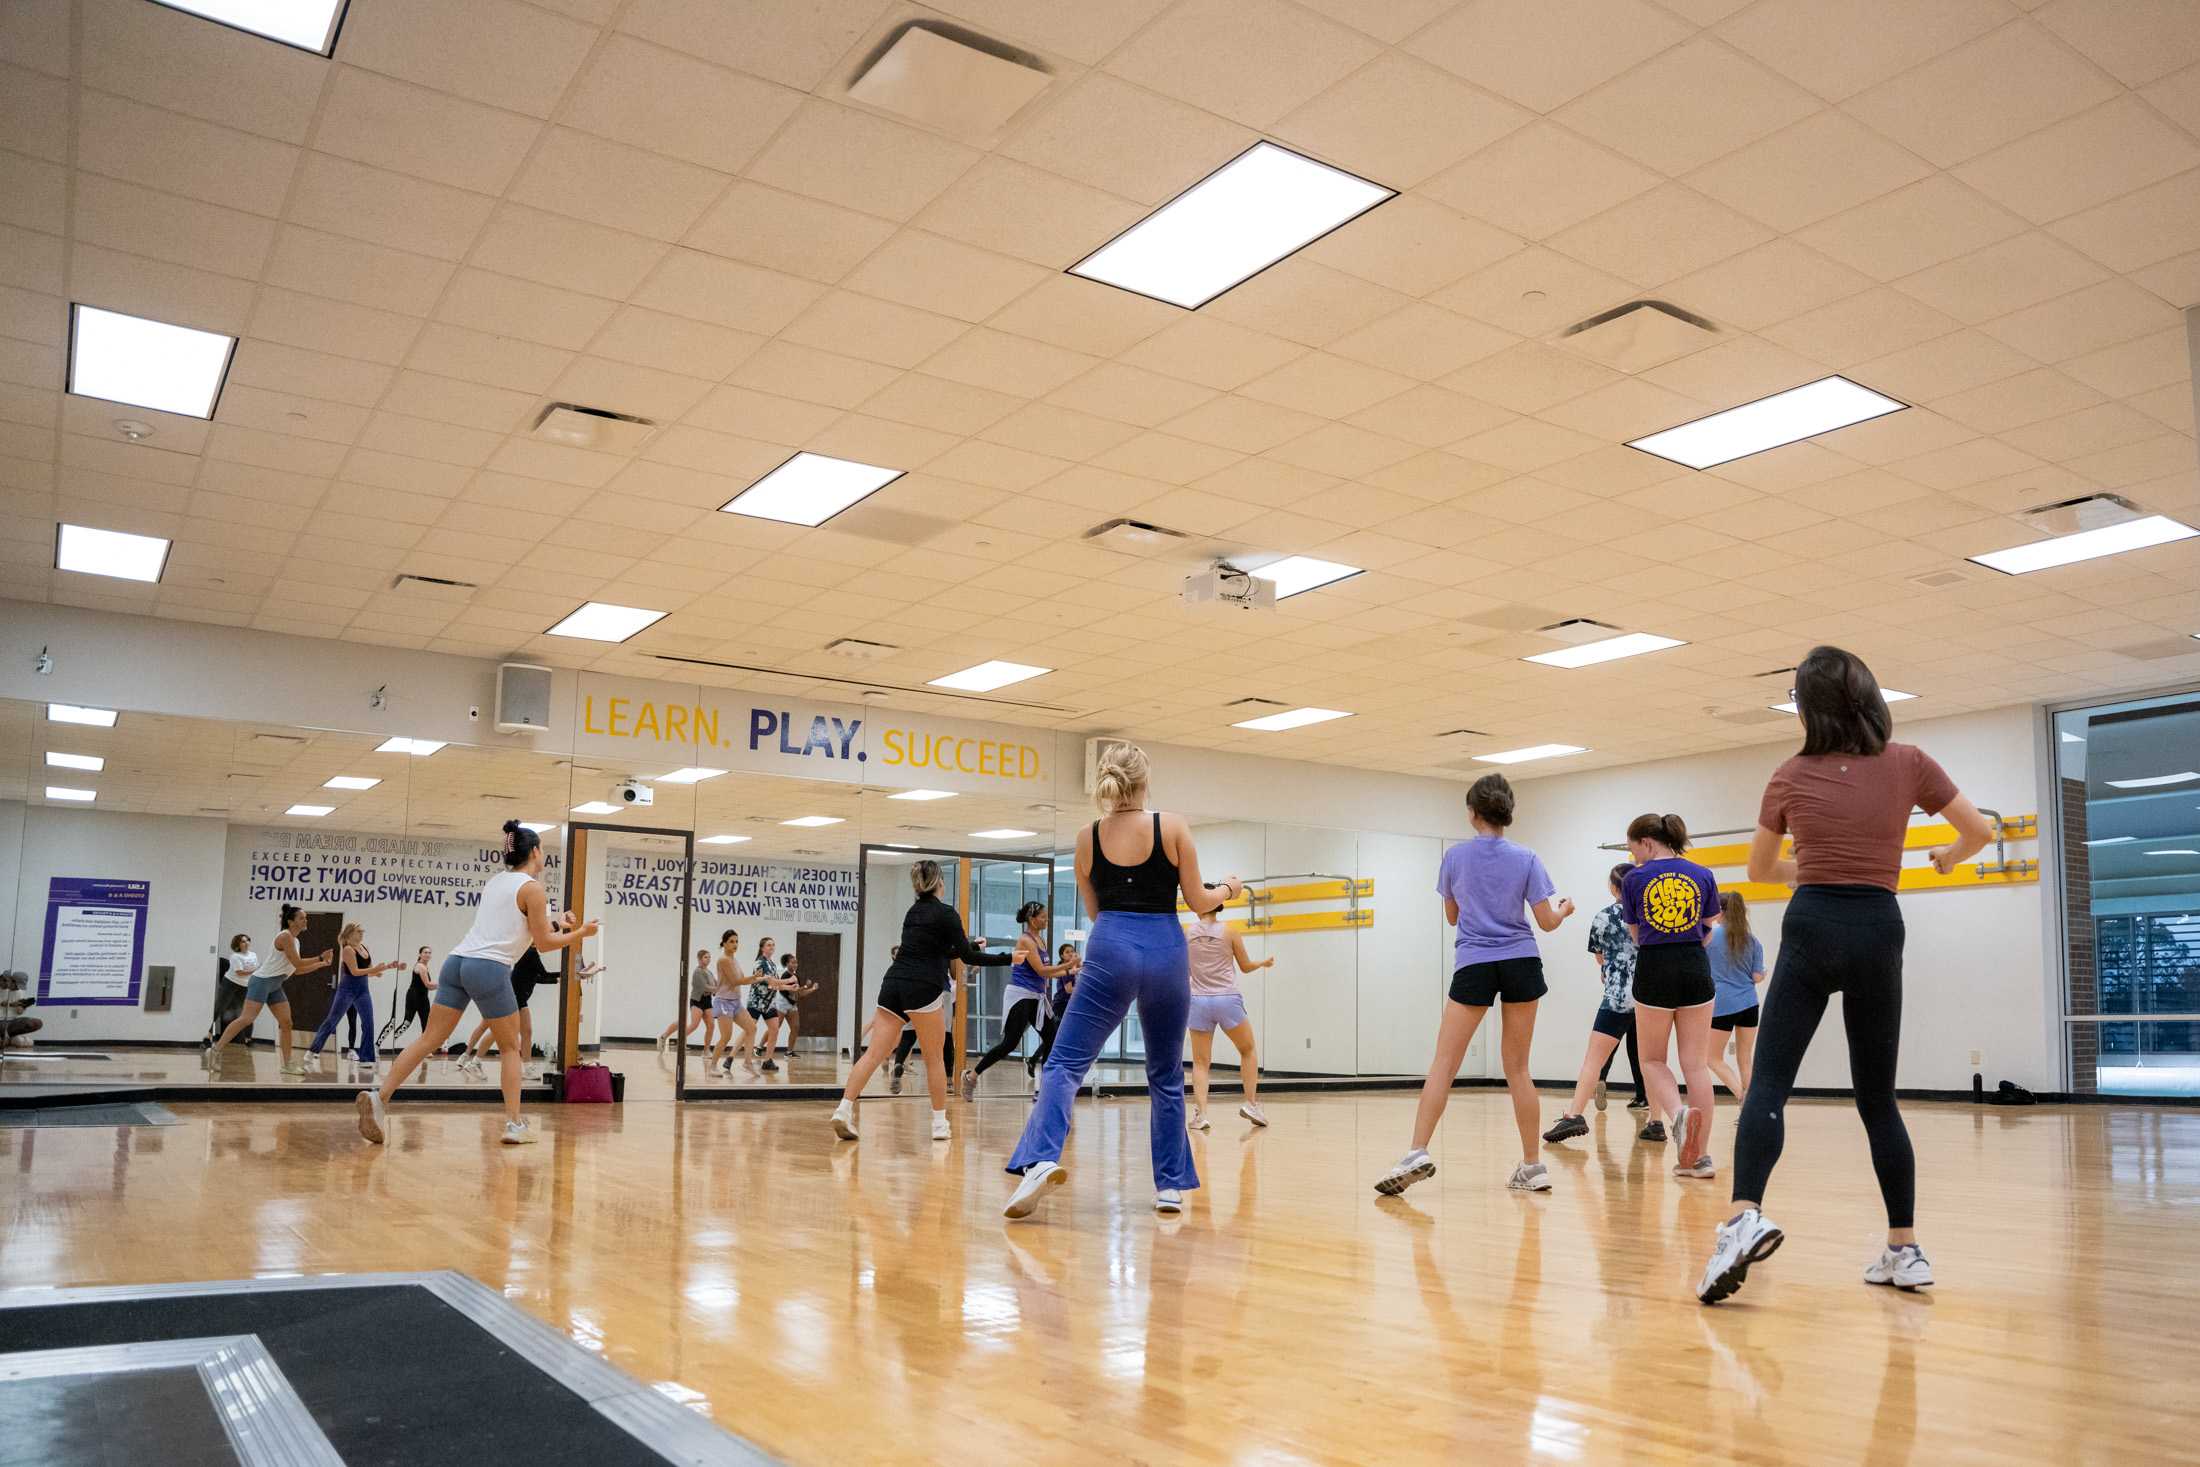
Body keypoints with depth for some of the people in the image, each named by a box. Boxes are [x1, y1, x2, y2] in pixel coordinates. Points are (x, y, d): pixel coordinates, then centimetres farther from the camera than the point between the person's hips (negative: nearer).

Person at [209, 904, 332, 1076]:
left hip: (274, 986, 10)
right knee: (246, 1019, -14)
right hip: (262, 981, -10)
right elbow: (297, 963, -16)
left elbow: (296, 970, 17)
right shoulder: (285, 936, -13)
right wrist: (320, 957, -12)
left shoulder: (294, 940, 14)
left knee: (286, 1023, 4)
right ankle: (216, 1051, -7)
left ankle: (288, 1064, 5)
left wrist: (321, 964, 14)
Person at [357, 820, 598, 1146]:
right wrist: (579, 934, 13)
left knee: (429, 1040, 4)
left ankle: (380, 1097, -10)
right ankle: (514, 1124, 5)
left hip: (458, 960, 6)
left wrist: (555, 929, 32)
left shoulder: (494, 881, 20)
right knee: (510, 1048, 8)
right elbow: (543, 944, 0)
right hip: (490, 969, -6)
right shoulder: (532, 888, -1)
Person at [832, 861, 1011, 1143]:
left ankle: (844, 1109, -13)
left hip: (893, 984, 6)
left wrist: (973, 946, 37)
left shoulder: (913, 912, 19)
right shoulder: (946, 913, -3)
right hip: (923, 989, -6)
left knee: (875, 1053, 0)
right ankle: (940, 1124, 12)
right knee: (934, 1058, 6)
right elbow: (967, 956, -5)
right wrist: (1008, 958, 1)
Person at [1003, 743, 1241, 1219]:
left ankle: (1041, 1159, -24)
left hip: (1111, 949, 0)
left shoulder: (1087, 837, 5)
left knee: (1065, 1063, -1)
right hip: (1167, 952, 1)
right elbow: (1198, 902, 5)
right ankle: (1170, 1185, 17)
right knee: (1167, 1076, 15)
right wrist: (1227, 889, 26)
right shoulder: (1173, 827, 0)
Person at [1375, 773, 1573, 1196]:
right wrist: (1564, 909, 23)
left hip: (1474, 966, -1)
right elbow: (1546, 921, 1)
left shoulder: (1455, 856, 2)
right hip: (1521, 963, 1)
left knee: (1444, 1063, -3)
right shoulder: (1526, 859, 0)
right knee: (1518, 1068, 9)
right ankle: (1532, 1166, 12)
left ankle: (1418, 1153, -16)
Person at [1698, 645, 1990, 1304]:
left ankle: (1746, 1217, -27)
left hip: (1810, 929, -2)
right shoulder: (1908, 763, 4)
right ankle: (1905, 1249, 15)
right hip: (1878, 930, 2)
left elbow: (1759, 868, 17)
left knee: (1768, 1082, -6)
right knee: (1877, 1097, 12)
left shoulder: (1791, 777, 5)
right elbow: (1979, 832, 11)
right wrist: (1945, 859, 32)